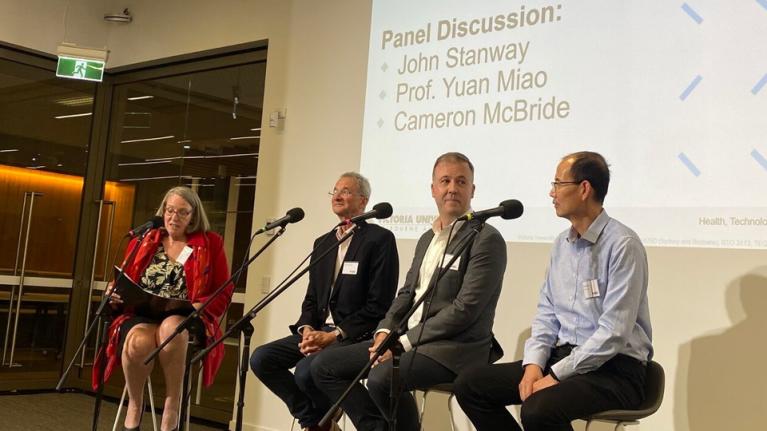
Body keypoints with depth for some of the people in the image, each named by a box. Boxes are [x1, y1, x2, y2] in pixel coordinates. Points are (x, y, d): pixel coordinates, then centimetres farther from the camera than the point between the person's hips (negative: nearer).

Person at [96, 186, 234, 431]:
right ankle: (134, 406, -9)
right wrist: (116, 295, -3)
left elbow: (224, 293, 5)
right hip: (141, 314, 2)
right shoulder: (143, 241, 19)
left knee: (171, 328, -40)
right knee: (140, 342, -36)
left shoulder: (211, 244, 10)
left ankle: (172, 406, -24)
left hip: (184, 320, -2)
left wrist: (199, 306, -13)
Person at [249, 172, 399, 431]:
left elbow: (379, 305, -13)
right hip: (319, 331, 7)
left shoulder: (380, 239, -7)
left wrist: (334, 335, -16)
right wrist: (307, 329, -4)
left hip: (357, 336, -7)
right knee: (261, 359, -10)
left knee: (306, 370, -30)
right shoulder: (323, 243, 17)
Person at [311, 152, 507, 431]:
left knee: (381, 378, -34)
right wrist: (386, 331, -2)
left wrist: (404, 341, -17)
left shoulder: (486, 239, -9)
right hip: (406, 340, 8)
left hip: (454, 349, -8)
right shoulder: (427, 238, 17)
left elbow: (465, 309, -17)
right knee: (324, 367, 0)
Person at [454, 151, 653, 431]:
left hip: (613, 367, -7)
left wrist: (557, 375, -19)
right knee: (470, 385, -6)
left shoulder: (623, 245, -14)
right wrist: (534, 364, -6)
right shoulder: (562, 243, 10)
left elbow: (614, 332, -19)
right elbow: (547, 313, 11)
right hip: (562, 357, 7)